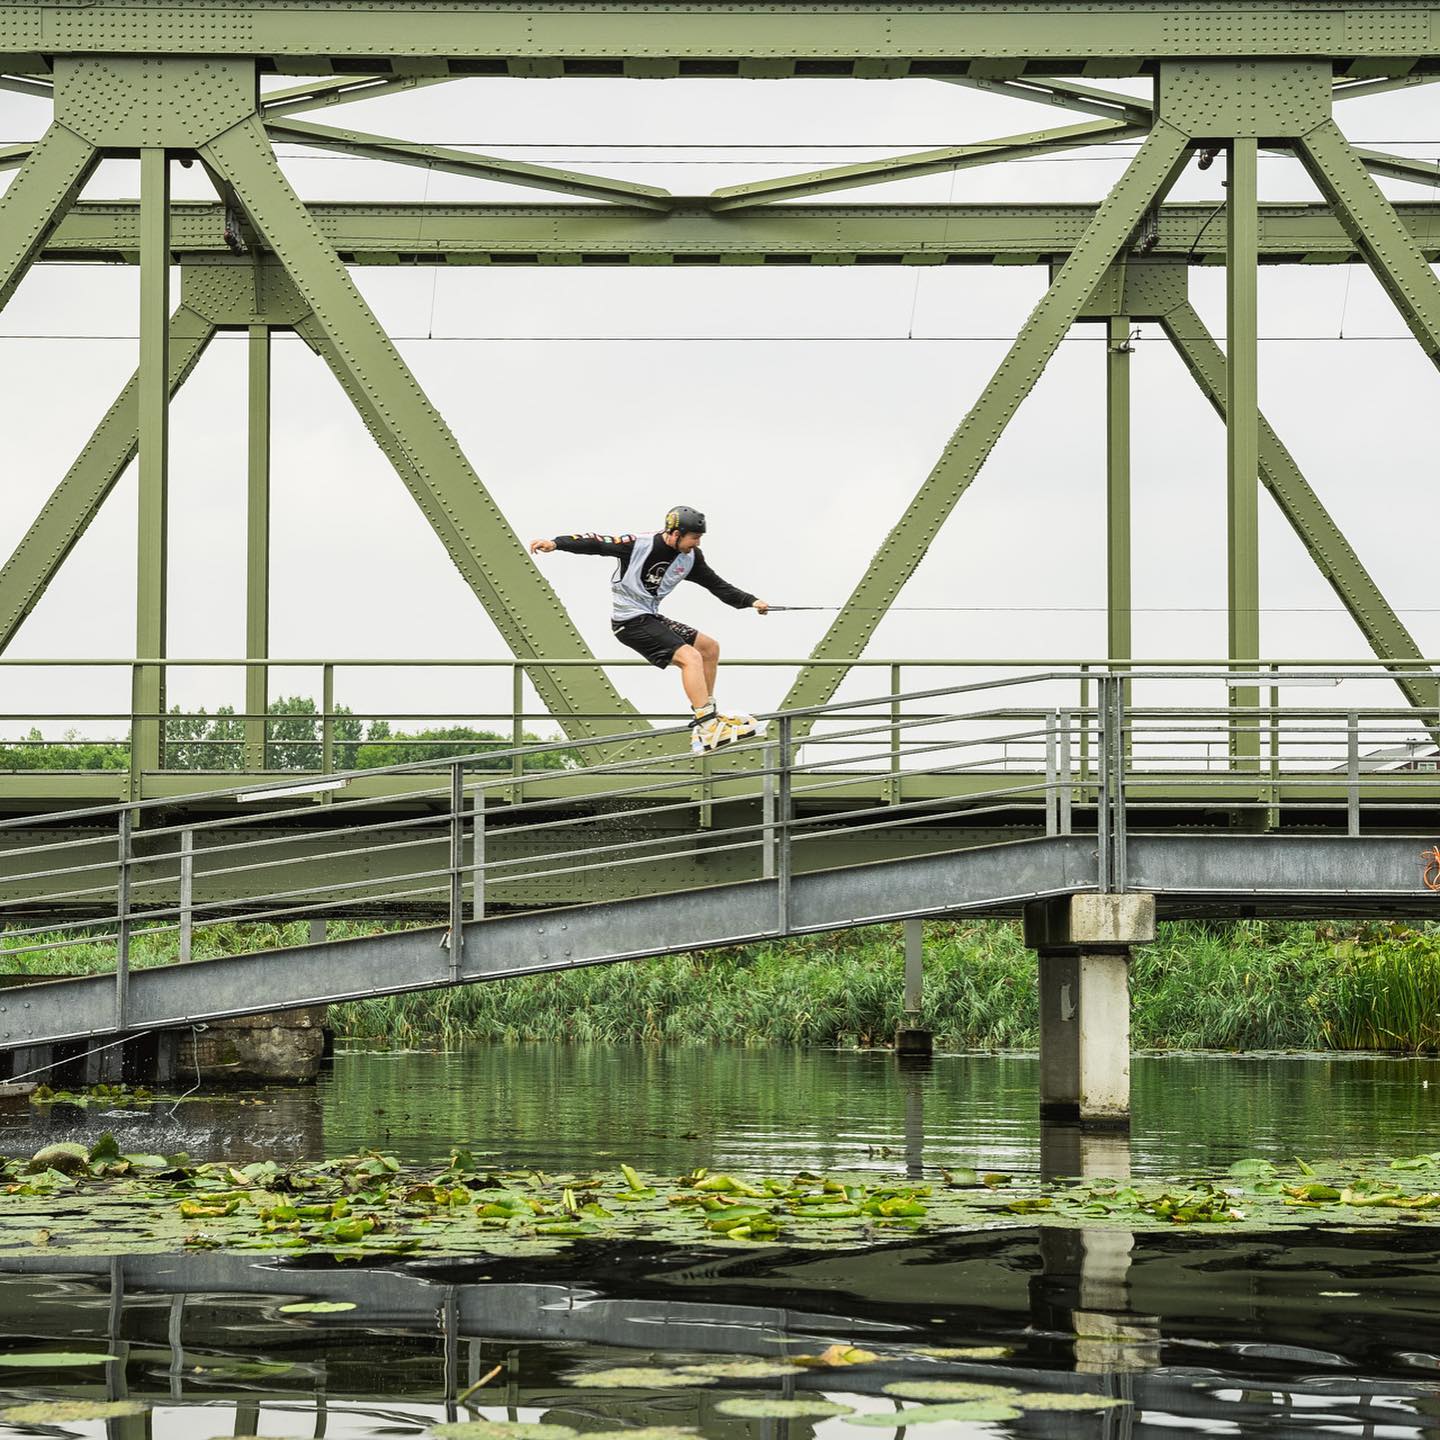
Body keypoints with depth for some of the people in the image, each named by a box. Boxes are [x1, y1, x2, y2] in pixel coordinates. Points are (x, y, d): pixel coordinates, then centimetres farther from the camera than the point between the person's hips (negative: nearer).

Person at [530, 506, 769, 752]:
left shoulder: (690, 557, 3)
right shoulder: (638, 545, -18)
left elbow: (717, 586, 13)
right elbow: (595, 543, -18)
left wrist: (750, 601, 5)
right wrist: (556, 543, -28)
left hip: (651, 618, 9)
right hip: (631, 620, -9)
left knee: (710, 648, 13)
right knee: (690, 656, -22)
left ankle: (708, 713, 25)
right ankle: (705, 729, -29)